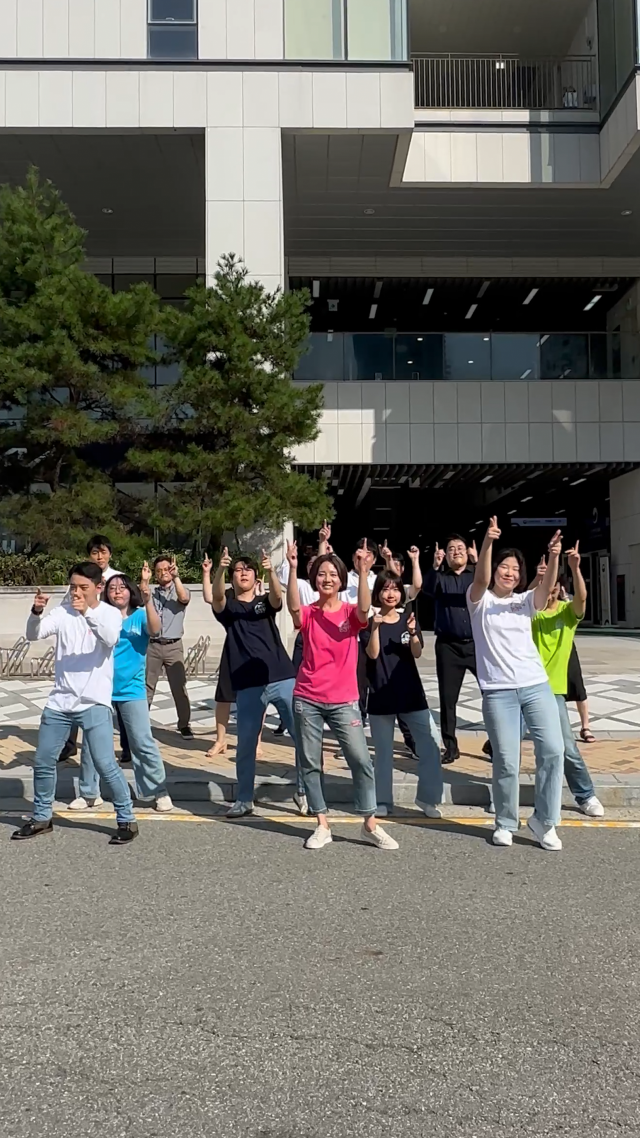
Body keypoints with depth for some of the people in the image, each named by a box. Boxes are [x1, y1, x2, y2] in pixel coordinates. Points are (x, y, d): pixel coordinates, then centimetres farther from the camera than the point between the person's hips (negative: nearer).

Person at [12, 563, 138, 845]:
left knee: (105, 765, -8)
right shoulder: (63, 612, 3)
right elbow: (33, 635, -9)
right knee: (42, 762, 13)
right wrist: (36, 612, -28)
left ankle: (127, 820, 8)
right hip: (59, 701, 5)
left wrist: (87, 612, -36)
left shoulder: (110, 613, -5)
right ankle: (42, 818, 32)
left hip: (94, 703, -4)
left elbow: (110, 639, -25)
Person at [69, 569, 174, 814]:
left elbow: (155, 629, -22)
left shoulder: (140, 616, -3)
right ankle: (89, 793, 24)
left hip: (131, 690, -2)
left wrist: (148, 601, -38)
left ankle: (160, 792, 10)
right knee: (91, 741, 9)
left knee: (143, 743, -1)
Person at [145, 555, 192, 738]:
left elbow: (184, 598, -17)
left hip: (173, 646, -2)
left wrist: (176, 577, -24)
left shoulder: (179, 591, 6)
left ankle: (184, 725, 6)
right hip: (152, 646, 2)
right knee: (146, 686, 6)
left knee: (179, 687, -2)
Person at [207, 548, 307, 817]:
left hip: (283, 679, 1)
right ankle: (244, 800, 19)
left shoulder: (265, 603, 13)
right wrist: (219, 569, -32)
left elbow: (278, 595, -10)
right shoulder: (227, 607, 10)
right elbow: (215, 597, -13)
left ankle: (303, 791, 17)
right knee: (245, 745, 5)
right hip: (248, 686, -1)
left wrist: (271, 571, -30)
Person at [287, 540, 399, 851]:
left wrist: (363, 572, -35)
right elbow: (293, 607, -23)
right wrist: (292, 568, -34)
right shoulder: (308, 614, 0)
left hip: (343, 701, -1)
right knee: (310, 763, 6)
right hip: (307, 700, 1)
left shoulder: (351, 613, 1)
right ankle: (322, 826, 19)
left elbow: (364, 608, -23)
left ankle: (370, 825, 9)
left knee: (361, 760, -4)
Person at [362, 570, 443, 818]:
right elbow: (372, 653, -14)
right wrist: (376, 626, -25)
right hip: (381, 695, -2)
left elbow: (417, 654, -3)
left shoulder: (408, 617, 6)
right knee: (383, 751, 6)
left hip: (411, 692, 2)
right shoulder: (369, 621, -1)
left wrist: (412, 632, -21)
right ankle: (383, 801, 18)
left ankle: (428, 798, 10)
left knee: (430, 747, -3)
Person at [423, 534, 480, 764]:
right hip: (448, 646, 0)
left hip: (477, 643, 0)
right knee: (448, 697, 4)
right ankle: (450, 747, 14)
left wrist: (478, 562, -25)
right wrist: (435, 566, -29)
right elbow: (427, 589, -13)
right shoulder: (441, 578, 8)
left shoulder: (476, 575, 9)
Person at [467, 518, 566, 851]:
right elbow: (481, 579, -18)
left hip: (536, 685, 3)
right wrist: (488, 542, -34)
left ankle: (544, 820, 12)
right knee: (506, 762, -2)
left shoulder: (525, 601, 11)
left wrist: (553, 556, -28)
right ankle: (505, 823, 19)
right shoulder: (480, 600, 4)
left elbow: (547, 586, -9)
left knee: (553, 750, -4)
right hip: (498, 691, -3)